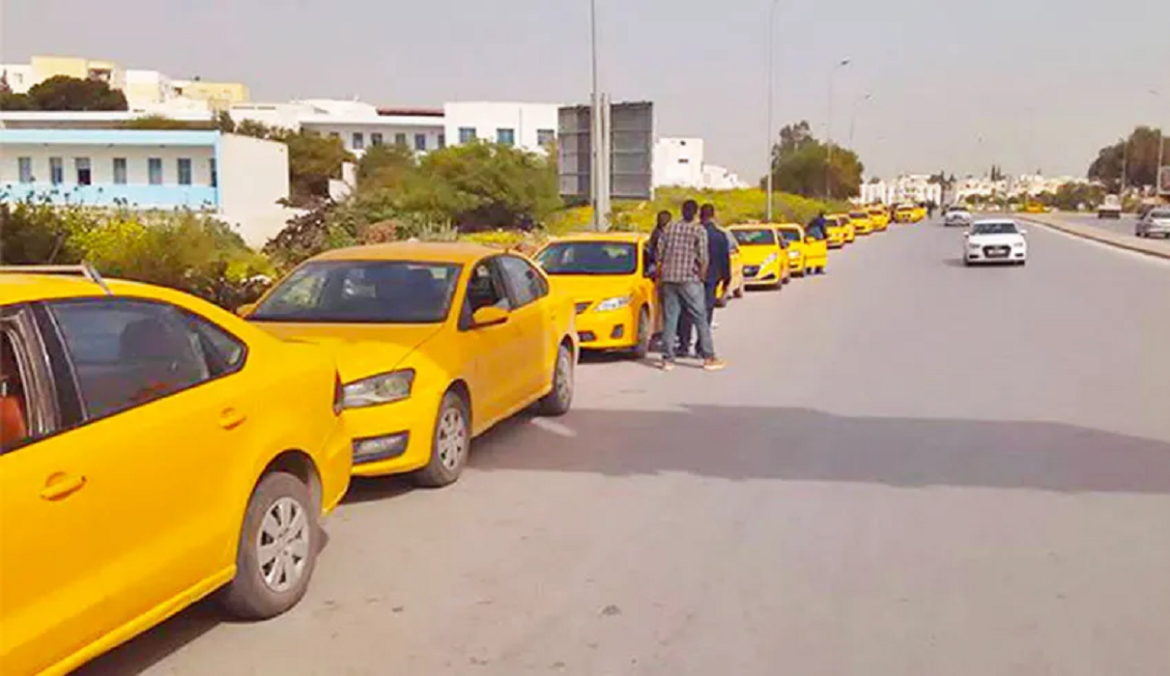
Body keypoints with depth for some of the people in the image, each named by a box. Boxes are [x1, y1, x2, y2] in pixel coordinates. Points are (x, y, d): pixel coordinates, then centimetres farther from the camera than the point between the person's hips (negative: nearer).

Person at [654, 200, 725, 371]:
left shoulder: (669, 228, 7)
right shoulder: (699, 230, -4)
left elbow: (658, 254, 6)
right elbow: (703, 257, -9)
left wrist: (661, 270, 20)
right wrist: (702, 275, 5)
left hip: (668, 279, 4)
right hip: (689, 280, -4)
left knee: (670, 319, 6)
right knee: (700, 319, 2)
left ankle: (667, 359, 5)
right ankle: (709, 358, 3)